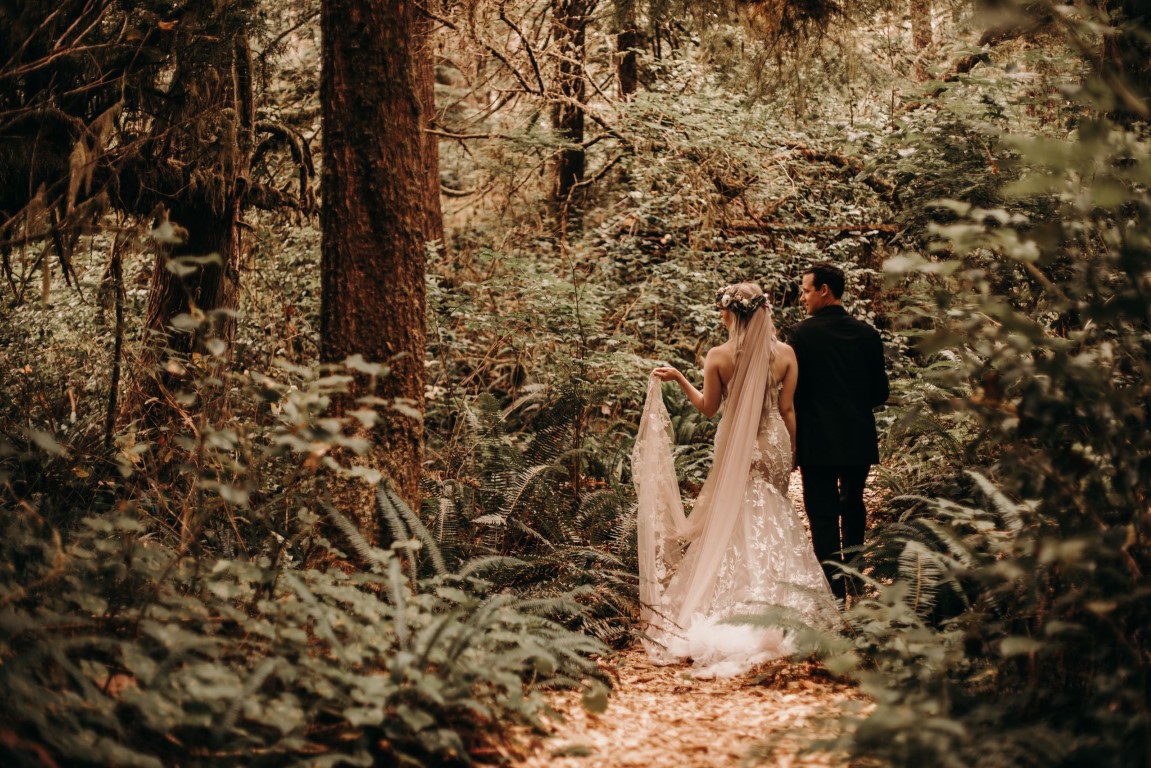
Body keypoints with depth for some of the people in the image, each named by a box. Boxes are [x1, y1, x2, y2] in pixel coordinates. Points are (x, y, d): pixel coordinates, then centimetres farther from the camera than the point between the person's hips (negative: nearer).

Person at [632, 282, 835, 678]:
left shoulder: (718, 356, -12)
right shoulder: (784, 353, -8)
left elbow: (708, 407, -2)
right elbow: (787, 409, -2)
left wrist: (678, 379, 9)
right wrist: (792, 450, 10)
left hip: (735, 448, -1)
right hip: (773, 445, 1)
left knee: (735, 518, 11)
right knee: (773, 519, 14)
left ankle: (735, 604, 12)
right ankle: (773, 599, 15)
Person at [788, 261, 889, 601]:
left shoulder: (801, 334, -13)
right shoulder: (868, 334, 0)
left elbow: (792, 391, -11)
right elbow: (880, 393, 3)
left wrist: (792, 439, 4)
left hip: (817, 441, -5)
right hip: (859, 440, 5)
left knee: (823, 515, 1)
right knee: (853, 507, 21)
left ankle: (833, 587, -3)